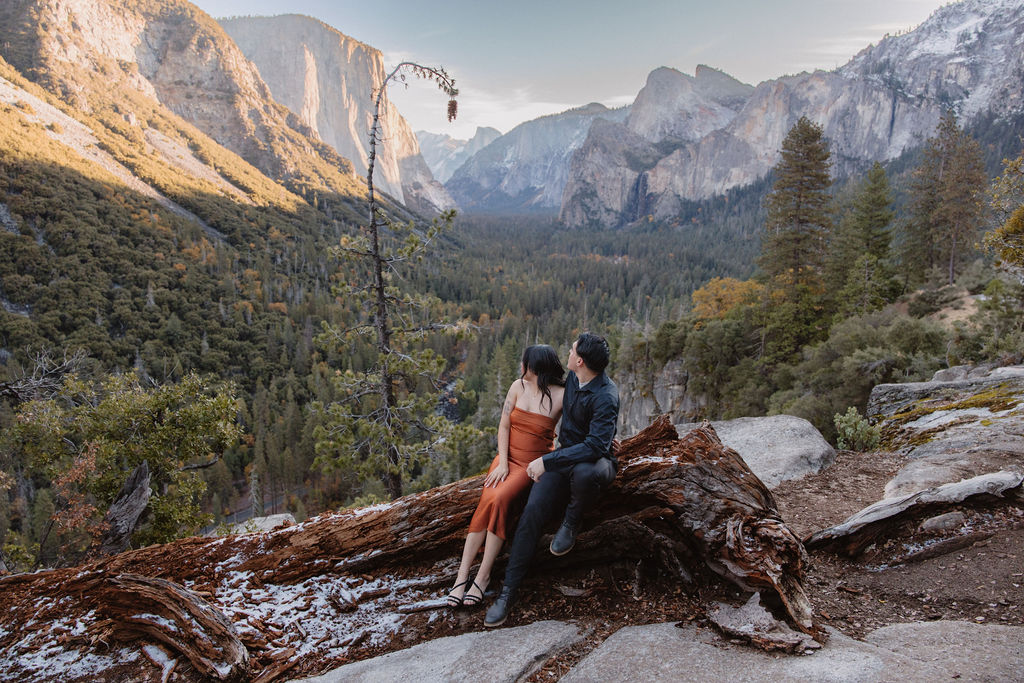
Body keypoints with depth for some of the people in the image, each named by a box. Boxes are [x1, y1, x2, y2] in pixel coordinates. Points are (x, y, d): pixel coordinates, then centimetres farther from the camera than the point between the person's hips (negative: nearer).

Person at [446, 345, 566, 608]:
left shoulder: (561, 396, -9)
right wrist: (502, 463, -7)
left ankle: (483, 575, -21)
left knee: (499, 499, -29)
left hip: (533, 464, -3)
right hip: (508, 457, 3)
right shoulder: (518, 387, 2)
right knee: (486, 502, -22)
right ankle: (462, 575, -21)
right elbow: (503, 426, 2)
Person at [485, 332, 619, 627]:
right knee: (532, 511, -16)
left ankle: (571, 524, -7)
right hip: (565, 455, 6)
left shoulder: (605, 397, -24)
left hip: (595, 460, -6)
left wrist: (547, 461, -34)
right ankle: (508, 591, -10)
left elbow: (595, 446, -32)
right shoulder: (572, 377, 1)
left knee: (584, 472, -43)